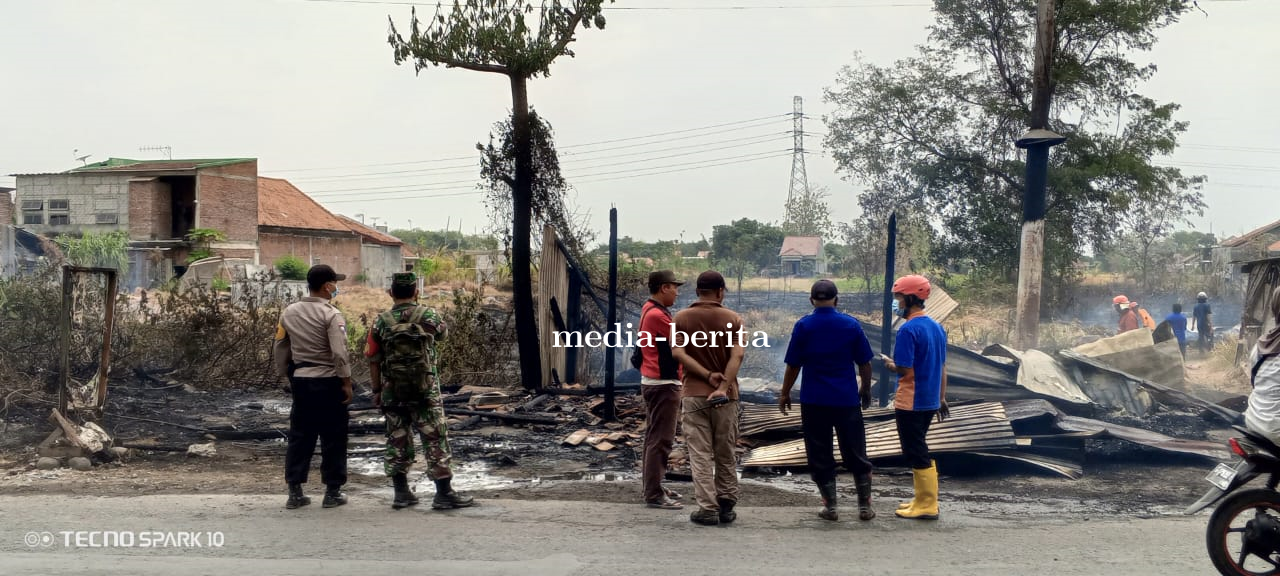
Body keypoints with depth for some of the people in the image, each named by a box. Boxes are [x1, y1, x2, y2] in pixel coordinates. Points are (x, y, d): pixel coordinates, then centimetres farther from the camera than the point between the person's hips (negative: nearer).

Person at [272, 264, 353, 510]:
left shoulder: (289, 313, 6)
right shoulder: (331, 315, -12)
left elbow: (279, 349, 11)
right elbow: (339, 353, -17)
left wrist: (286, 375, 21)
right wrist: (347, 383, -9)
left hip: (300, 380, 6)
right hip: (327, 381, -5)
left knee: (300, 435, 11)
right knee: (333, 437, 4)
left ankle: (294, 492, 12)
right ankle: (332, 492, 9)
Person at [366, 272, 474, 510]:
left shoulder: (381, 322, -1)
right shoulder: (428, 316, -6)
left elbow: (373, 360, 2)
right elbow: (442, 334, 16)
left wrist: (376, 390, 12)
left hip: (392, 393, 3)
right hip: (425, 392, -2)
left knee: (397, 442, 11)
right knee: (435, 440, 2)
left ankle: (401, 493, 16)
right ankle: (444, 493, 1)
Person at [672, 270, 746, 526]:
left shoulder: (682, 318, 1)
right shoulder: (733, 319, -1)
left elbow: (678, 352, -11)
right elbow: (737, 355, -14)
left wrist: (707, 375, -13)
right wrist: (723, 386, -20)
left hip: (694, 394, 0)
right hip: (726, 395, 1)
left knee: (700, 455, 2)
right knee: (726, 454, 12)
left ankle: (708, 509, -1)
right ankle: (726, 507, 15)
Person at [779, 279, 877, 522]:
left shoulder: (803, 326, -5)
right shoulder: (851, 325, -2)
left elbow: (793, 365, -3)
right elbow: (864, 363, 3)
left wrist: (785, 394, 9)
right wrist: (866, 390, 17)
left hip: (814, 401, -1)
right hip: (847, 399, 1)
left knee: (820, 456, 7)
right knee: (855, 454, 11)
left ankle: (830, 507, 8)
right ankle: (865, 506, 14)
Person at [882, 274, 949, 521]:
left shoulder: (908, 330, -17)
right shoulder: (937, 327, 9)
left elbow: (903, 369, -21)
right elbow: (943, 367, 14)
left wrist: (889, 364, -1)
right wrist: (942, 398, 20)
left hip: (910, 403, -8)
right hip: (930, 401, 8)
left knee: (916, 454, -1)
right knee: (919, 451, 18)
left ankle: (927, 506, 3)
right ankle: (923, 499, 23)